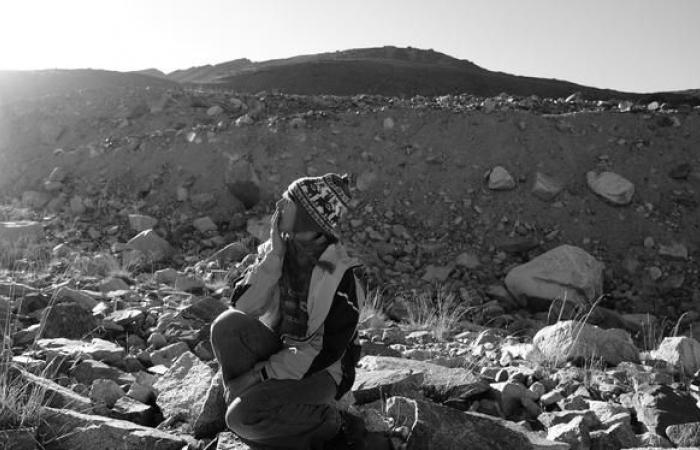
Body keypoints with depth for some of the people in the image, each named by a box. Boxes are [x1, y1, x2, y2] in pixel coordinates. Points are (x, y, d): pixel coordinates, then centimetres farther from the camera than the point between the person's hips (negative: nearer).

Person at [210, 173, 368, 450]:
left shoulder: (340, 276, -22)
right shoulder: (276, 252, -5)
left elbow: (326, 351, -22)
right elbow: (241, 307, -14)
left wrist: (257, 375, -23)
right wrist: (274, 254, -23)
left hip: (318, 371, -5)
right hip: (278, 350, 5)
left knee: (244, 418, -27)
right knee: (228, 324, -22)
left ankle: (338, 426, -5)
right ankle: (247, 400, -4)